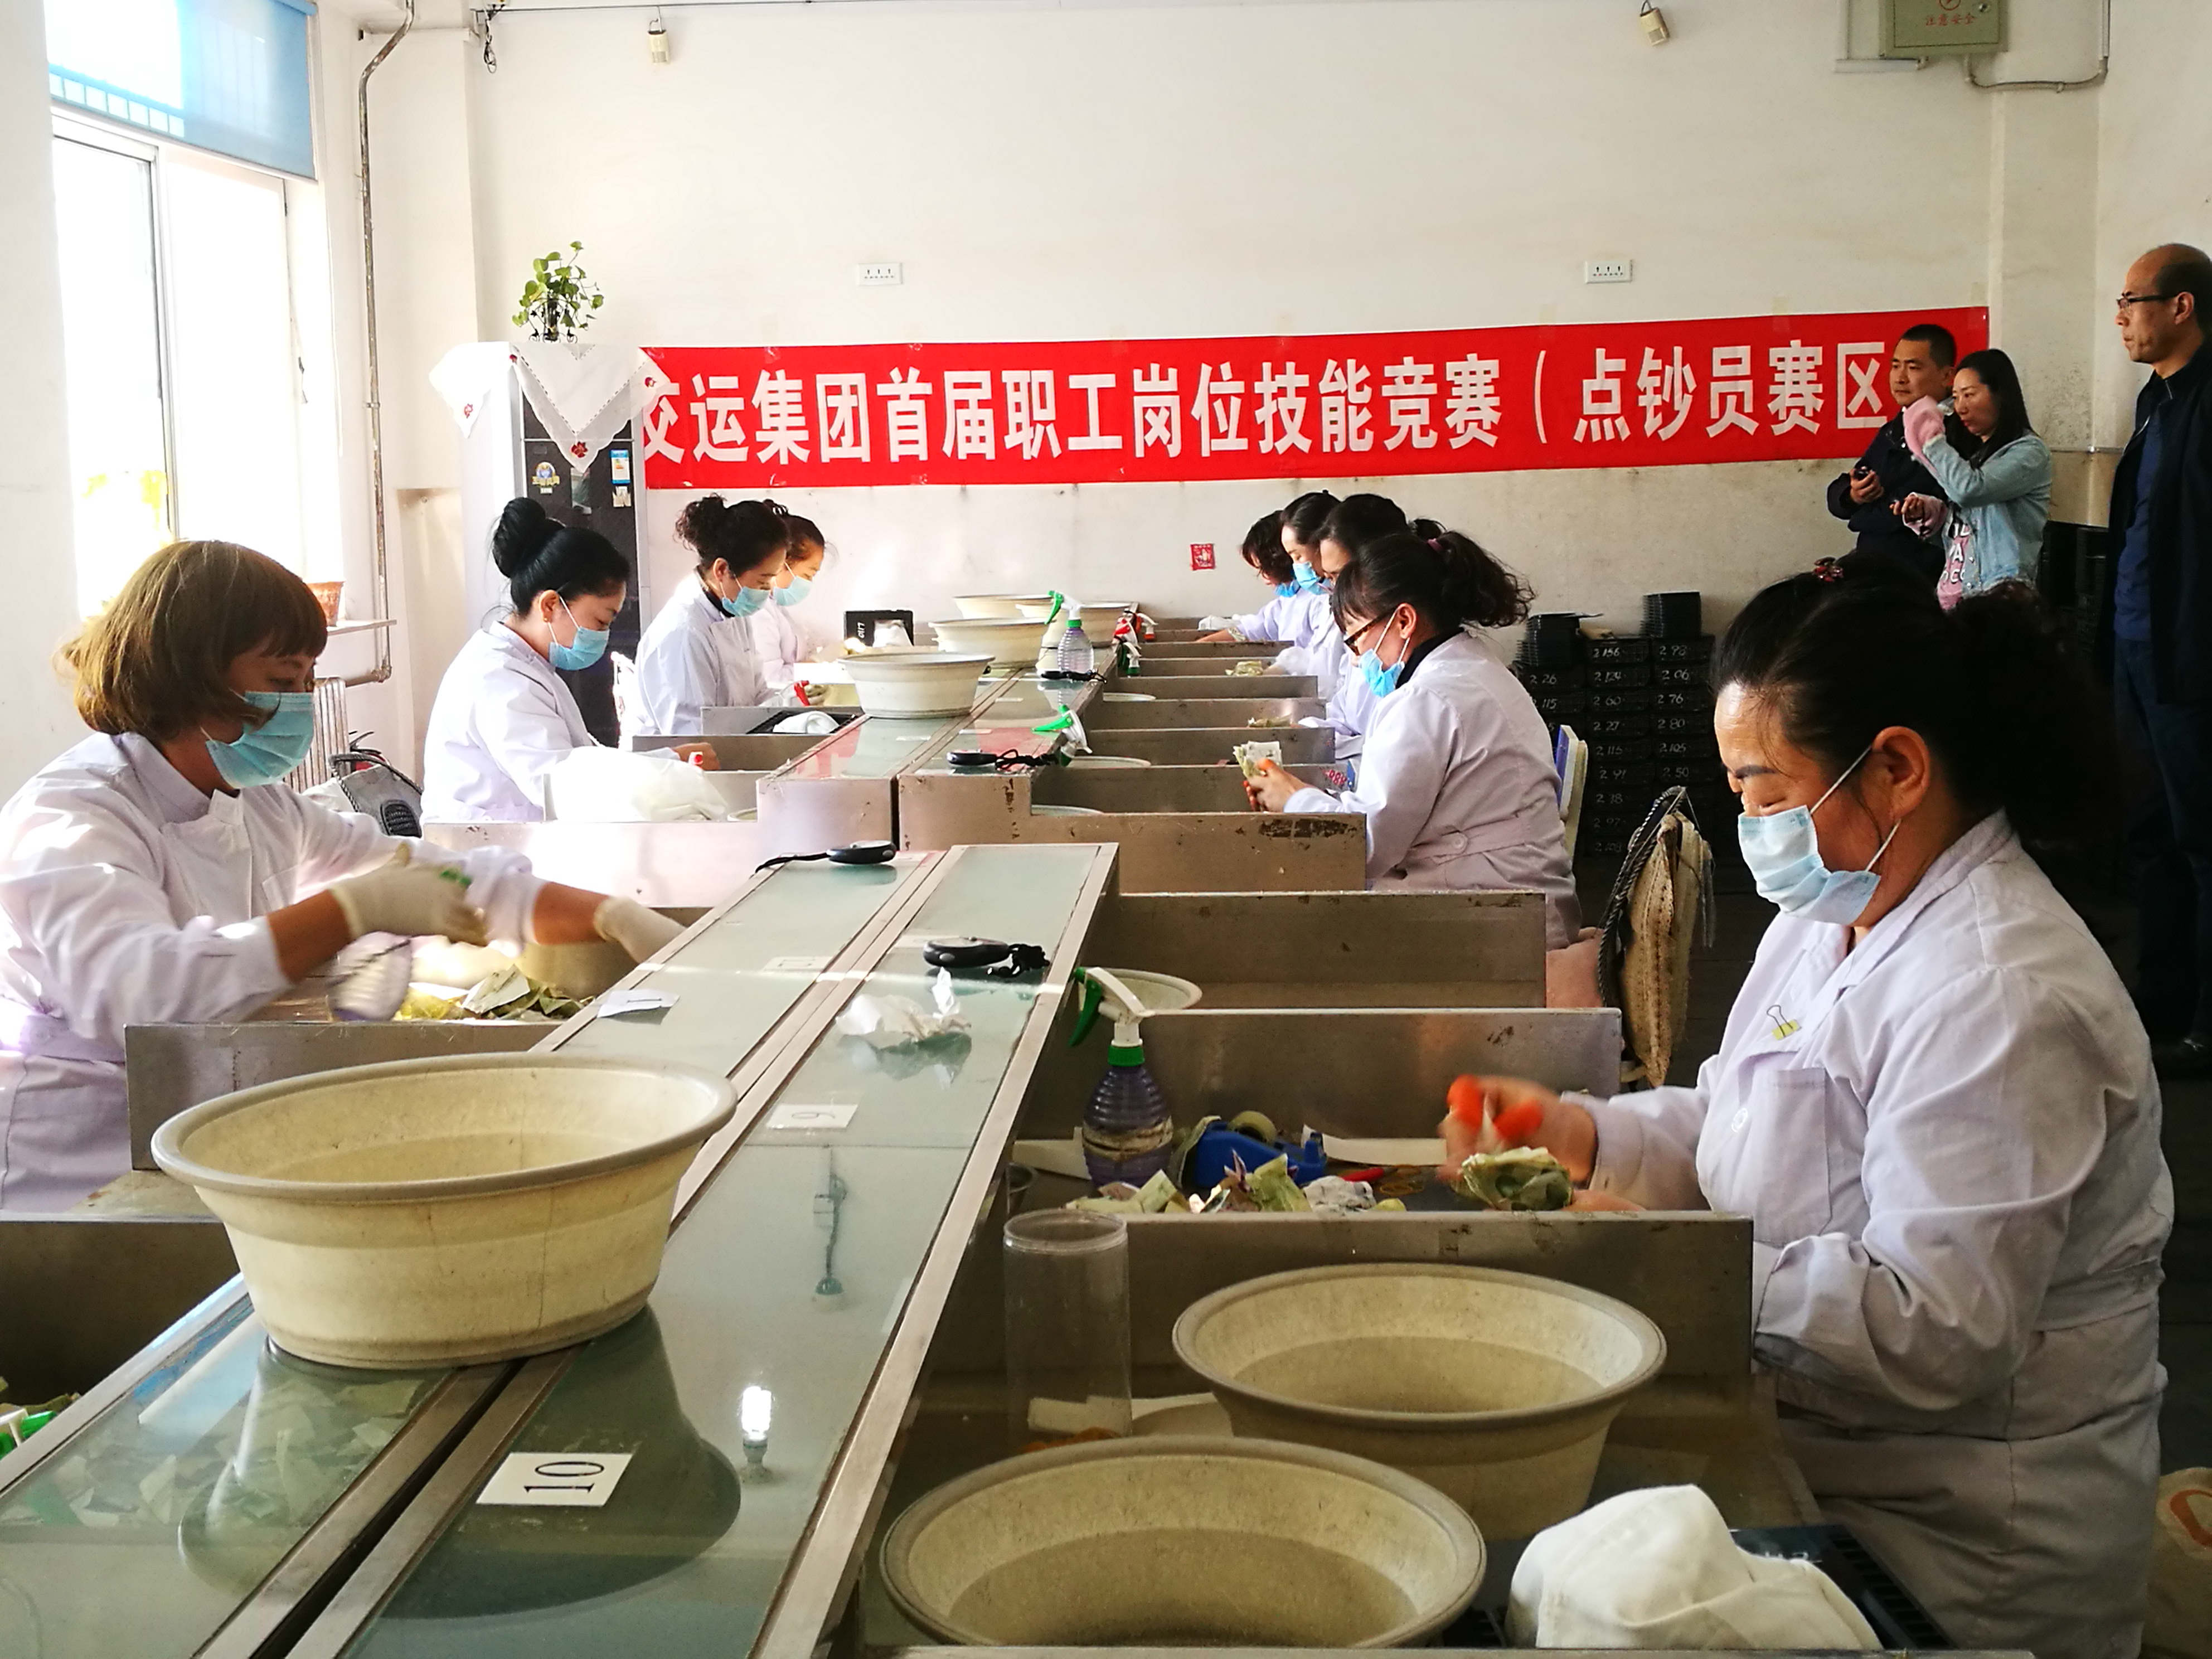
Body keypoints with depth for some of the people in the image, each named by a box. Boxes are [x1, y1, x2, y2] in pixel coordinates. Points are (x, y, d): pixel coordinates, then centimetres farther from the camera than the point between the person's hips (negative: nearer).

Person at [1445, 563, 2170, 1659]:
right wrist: (1582, 1136, -1)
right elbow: (1733, 1122, 17)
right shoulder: (1832, 915, 9)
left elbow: (1938, 1332, -27)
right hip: (1809, 1454, 9)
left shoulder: (1999, 1000, -23)